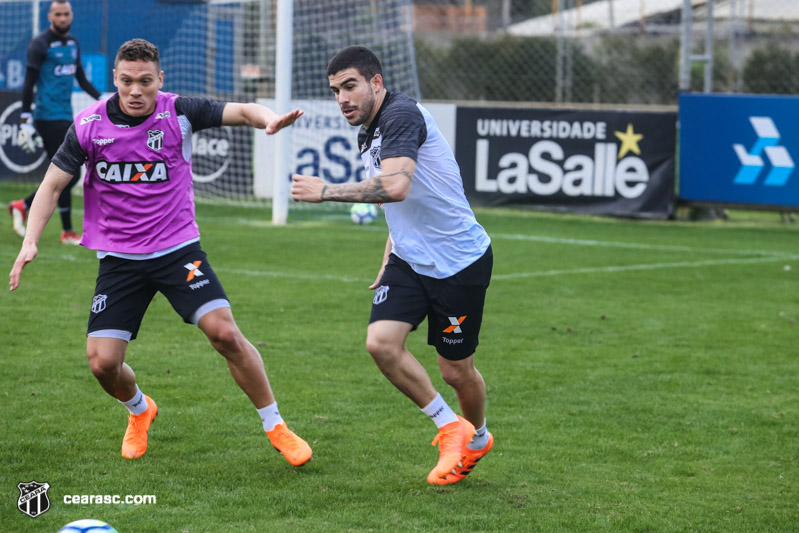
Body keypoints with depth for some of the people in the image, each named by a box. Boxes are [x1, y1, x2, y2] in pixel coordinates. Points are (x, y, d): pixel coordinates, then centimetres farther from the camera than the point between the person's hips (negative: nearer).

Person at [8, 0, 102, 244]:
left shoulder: (73, 43, 14)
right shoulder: (40, 45, -8)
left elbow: (81, 78, 25)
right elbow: (29, 83, -11)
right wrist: (26, 120, -15)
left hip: (65, 116, 8)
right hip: (49, 116, -8)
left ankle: (22, 206, 17)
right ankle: (67, 232, -1)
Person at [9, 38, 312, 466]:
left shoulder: (178, 113, -8)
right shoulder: (89, 125, -6)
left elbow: (240, 111, -13)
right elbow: (53, 185, 0)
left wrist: (268, 120, -37)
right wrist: (30, 242, -12)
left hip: (178, 249, -1)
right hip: (118, 259, 1)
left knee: (225, 333, -18)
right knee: (102, 362, -7)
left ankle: (276, 428, -1)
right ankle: (140, 412, 29)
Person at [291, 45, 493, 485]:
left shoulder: (401, 114, -19)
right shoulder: (368, 136, 11)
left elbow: (396, 187, -35)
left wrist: (326, 191, -28)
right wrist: (388, 261, 20)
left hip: (460, 262, -8)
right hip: (410, 259, 8)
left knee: (455, 371, 3)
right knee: (381, 342, -13)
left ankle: (477, 437, 35)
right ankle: (450, 428, 5)